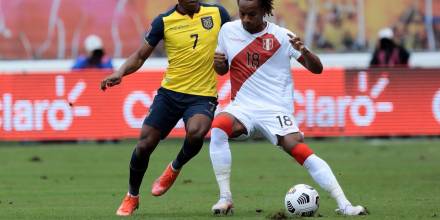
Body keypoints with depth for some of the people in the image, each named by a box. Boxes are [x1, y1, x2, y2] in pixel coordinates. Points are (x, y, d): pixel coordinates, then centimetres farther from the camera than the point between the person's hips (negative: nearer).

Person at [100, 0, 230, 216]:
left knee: (195, 132, -32)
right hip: (170, 93, 1)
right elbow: (140, 56, 4)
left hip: (203, 96, -1)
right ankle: (132, 197, 24)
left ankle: (175, 168, 2)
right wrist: (120, 73, -13)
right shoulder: (164, 21, -2)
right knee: (144, 145, -2)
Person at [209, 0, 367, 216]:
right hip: (242, 107, 2)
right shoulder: (228, 31, 7)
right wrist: (217, 63, -3)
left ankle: (343, 204, -17)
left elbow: (316, 68, -2)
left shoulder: (281, 36, -2)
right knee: (218, 128, -29)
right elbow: (223, 70, 21)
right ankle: (225, 198, -21)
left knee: (302, 152, -21)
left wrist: (303, 50, -23)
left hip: (276, 109, -2)